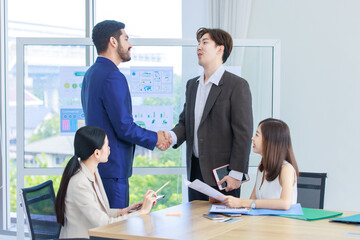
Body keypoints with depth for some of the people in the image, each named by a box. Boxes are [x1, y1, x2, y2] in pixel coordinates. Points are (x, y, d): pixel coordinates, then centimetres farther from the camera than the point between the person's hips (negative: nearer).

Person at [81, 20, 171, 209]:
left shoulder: (91, 73, 14)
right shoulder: (113, 76, -18)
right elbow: (124, 127, -21)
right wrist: (154, 138, -4)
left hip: (94, 164, 10)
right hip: (112, 168, -10)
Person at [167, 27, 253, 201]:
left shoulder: (237, 85, -8)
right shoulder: (192, 84, 16)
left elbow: (243, 133, -11)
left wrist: (236, 173, -14)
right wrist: (172, 136, -6)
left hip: (222, 173, -7)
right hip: (195, 170, 7)